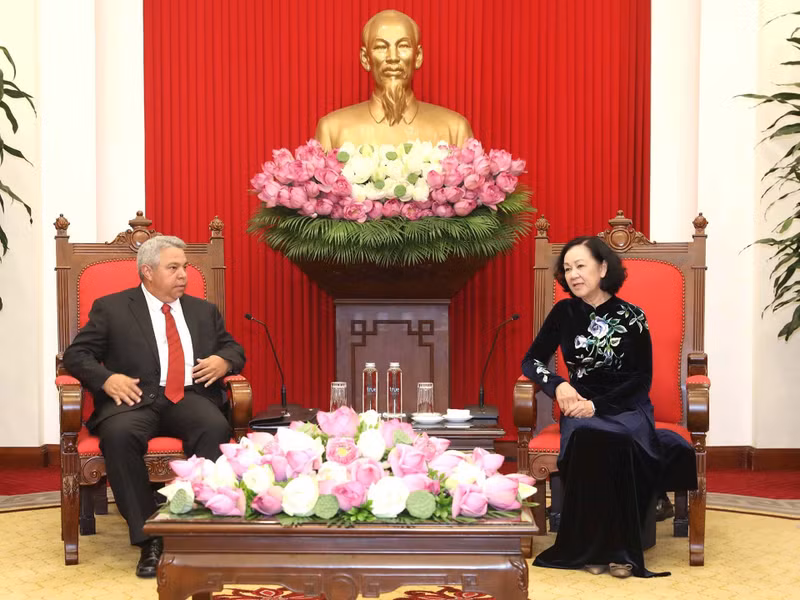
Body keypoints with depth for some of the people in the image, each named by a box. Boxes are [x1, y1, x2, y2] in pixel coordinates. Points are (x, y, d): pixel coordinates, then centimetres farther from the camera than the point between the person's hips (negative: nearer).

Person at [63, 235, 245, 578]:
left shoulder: (204, 311, 24)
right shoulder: (111, 309, 12)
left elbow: (233, 348, 26)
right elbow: (76, 354, 8)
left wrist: (224, 361, 1)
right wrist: (106, 378, -13)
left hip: (191, 398, 2)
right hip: (137, 398, -2)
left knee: (216, 428, -33)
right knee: (118, 434, -37)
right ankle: (148, 538, -28)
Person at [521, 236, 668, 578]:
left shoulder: (631, 317, -3)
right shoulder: (564, 313, 4)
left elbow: (642, 378, -4)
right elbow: (531, 362, 6)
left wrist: (598, 405, -16)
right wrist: (558, 385, -14)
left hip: (626, 407, -1)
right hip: (581, 408, 1)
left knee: (620, 443, -35)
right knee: (586, 440, -34)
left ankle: (621, 547, -22)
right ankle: (592, 546, -22)